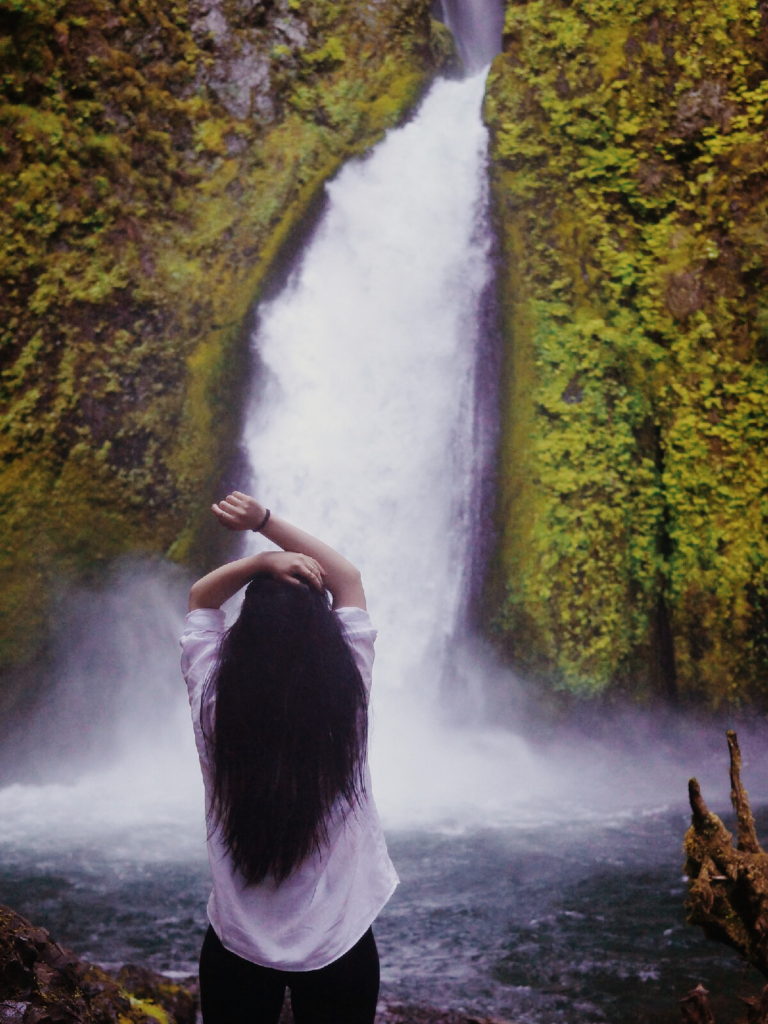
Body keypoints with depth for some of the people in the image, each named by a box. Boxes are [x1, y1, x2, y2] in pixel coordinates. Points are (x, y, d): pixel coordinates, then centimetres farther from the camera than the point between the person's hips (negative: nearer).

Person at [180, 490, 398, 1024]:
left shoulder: (213, 700, -14)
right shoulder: (346, 697, -15)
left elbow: (202, 597, 3)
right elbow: (348, 578, -2)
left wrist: (262, 562, -13)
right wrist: (264, 520, -6)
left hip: (238, 946, 0)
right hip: (339, 945, 0)